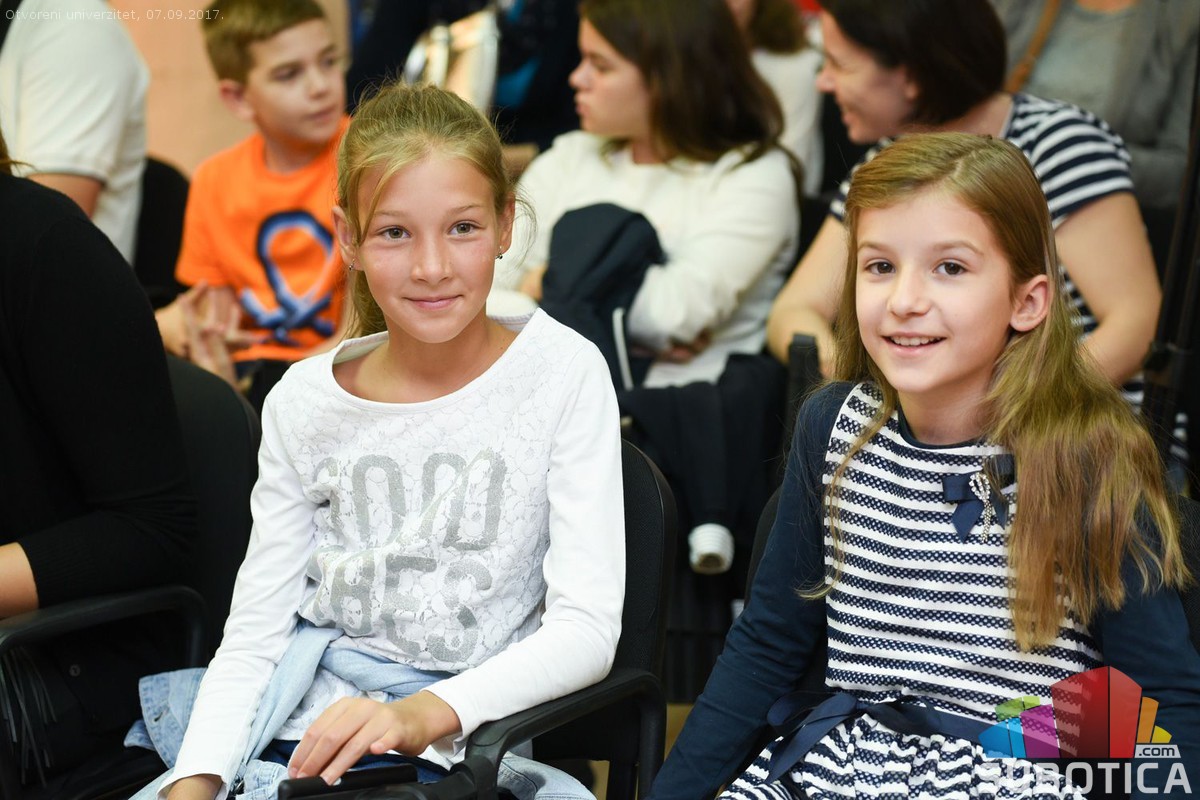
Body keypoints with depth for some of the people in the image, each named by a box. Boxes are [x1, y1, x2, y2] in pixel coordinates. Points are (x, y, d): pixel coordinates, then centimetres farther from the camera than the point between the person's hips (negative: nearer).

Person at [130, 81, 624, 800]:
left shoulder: (562, 374, -3)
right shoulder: (305, 401, 5)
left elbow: (587, 629, -9)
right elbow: (253, 634, 5)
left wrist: (425, 712, -25)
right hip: (294, 738, 3)